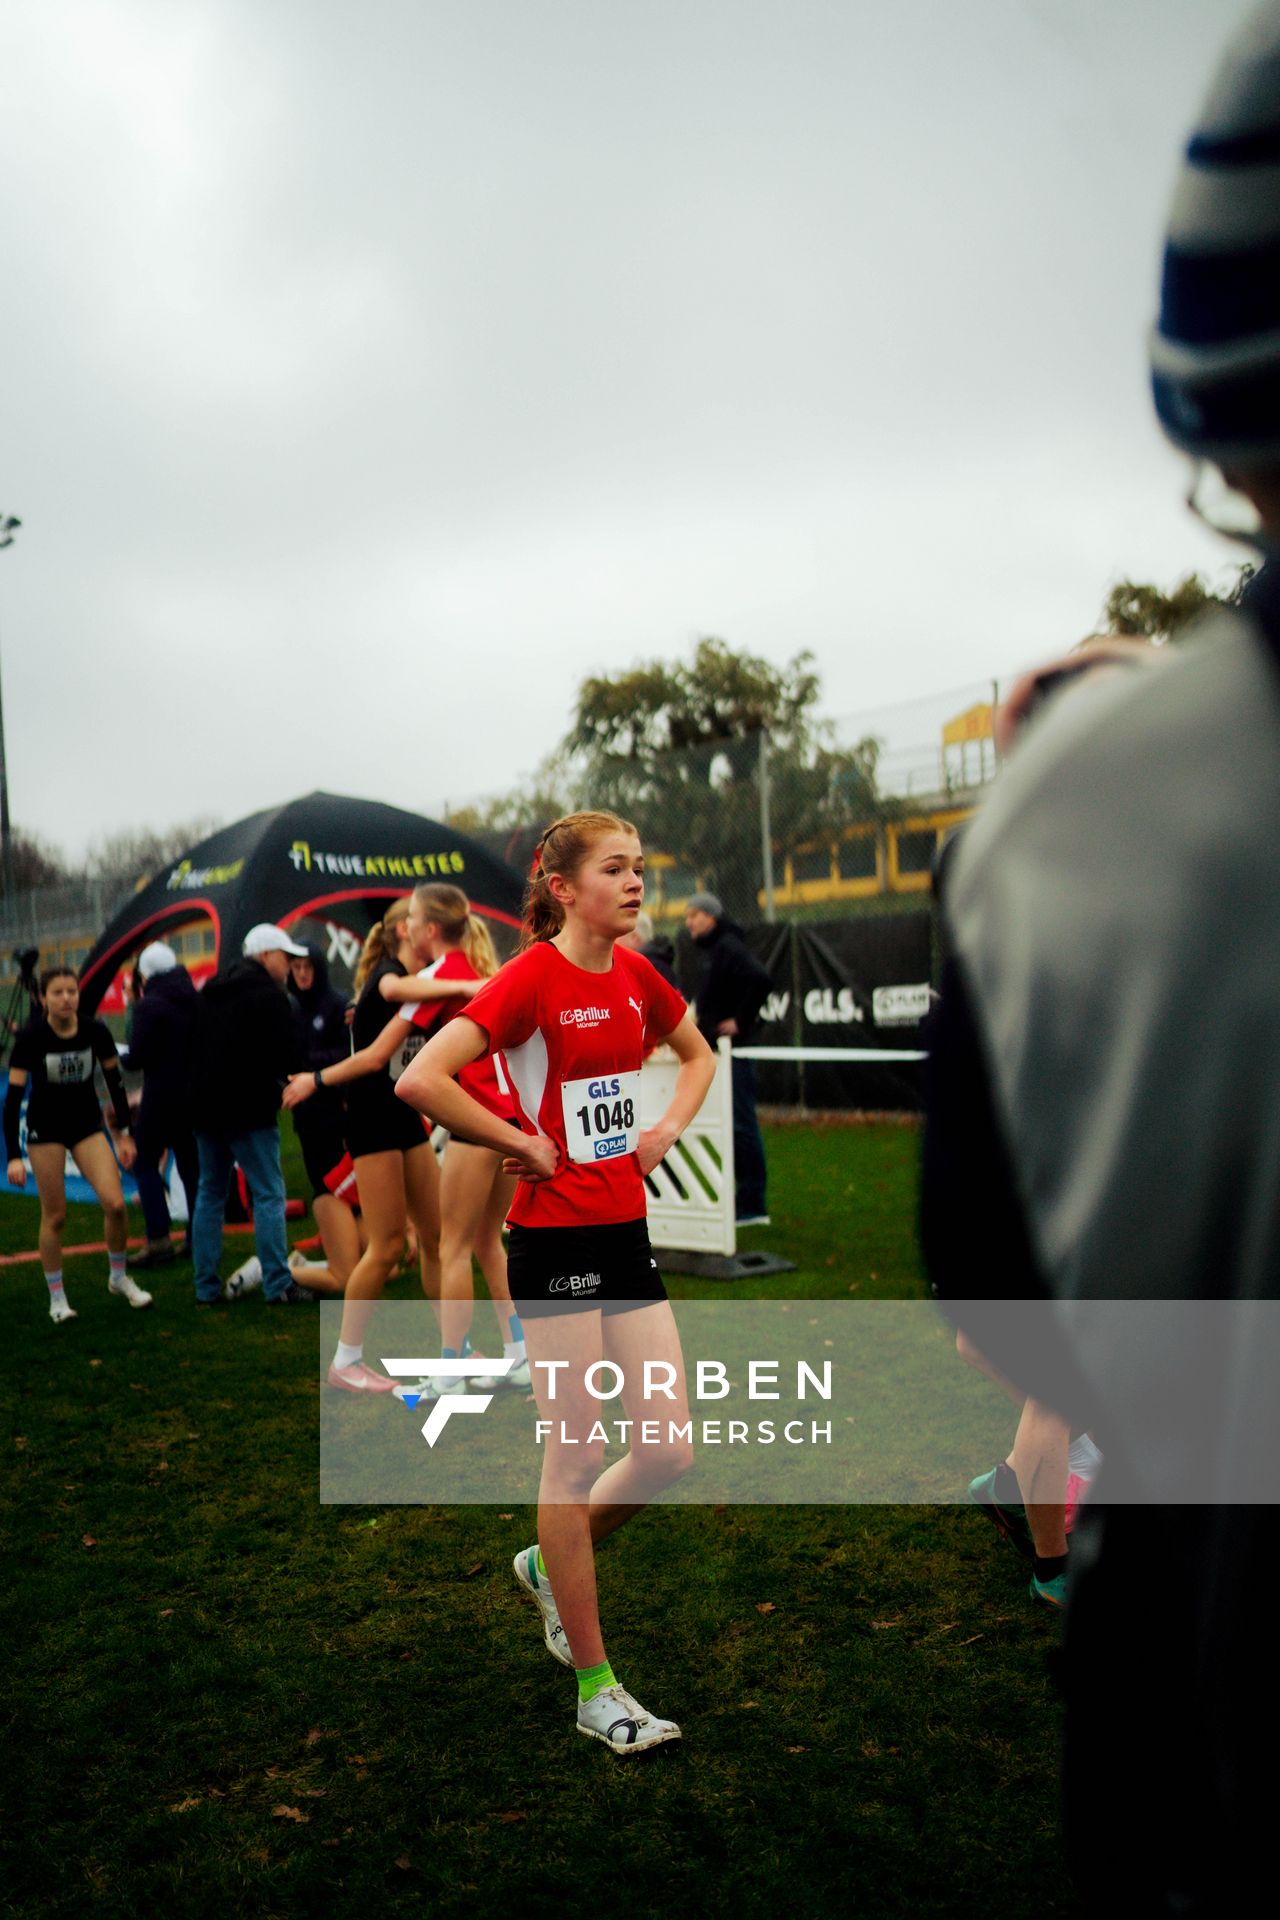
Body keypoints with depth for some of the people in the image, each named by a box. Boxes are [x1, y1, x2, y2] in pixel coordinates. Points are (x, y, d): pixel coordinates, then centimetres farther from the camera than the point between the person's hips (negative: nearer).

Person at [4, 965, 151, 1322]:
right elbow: (13, 1097, -18)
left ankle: (118, 1277, 13)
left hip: (87, 1124, 2)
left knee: (115, 1203, -11)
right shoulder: (31, 1037, -19)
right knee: (55, 1215, 1)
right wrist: (14, 1156, -22)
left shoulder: (96, 1032, -13)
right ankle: (57, 1297, 18)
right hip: (45, 1129, -2)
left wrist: (125, 1134, 4)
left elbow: (115, 1082, 1)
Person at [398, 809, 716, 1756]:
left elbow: (698, 1054, 25)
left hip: (626, 1232, 7)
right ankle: (596, 1689, 17)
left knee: (670, 1449, 7)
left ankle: (552, 1563, 34)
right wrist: (522, 1144, -15)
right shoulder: (532, 978, -14)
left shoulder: (635, 975, 7)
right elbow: (421, 1079, -23)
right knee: (578, 1456, 2)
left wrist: (668, 1127, 9)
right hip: (556, 1238, -7)